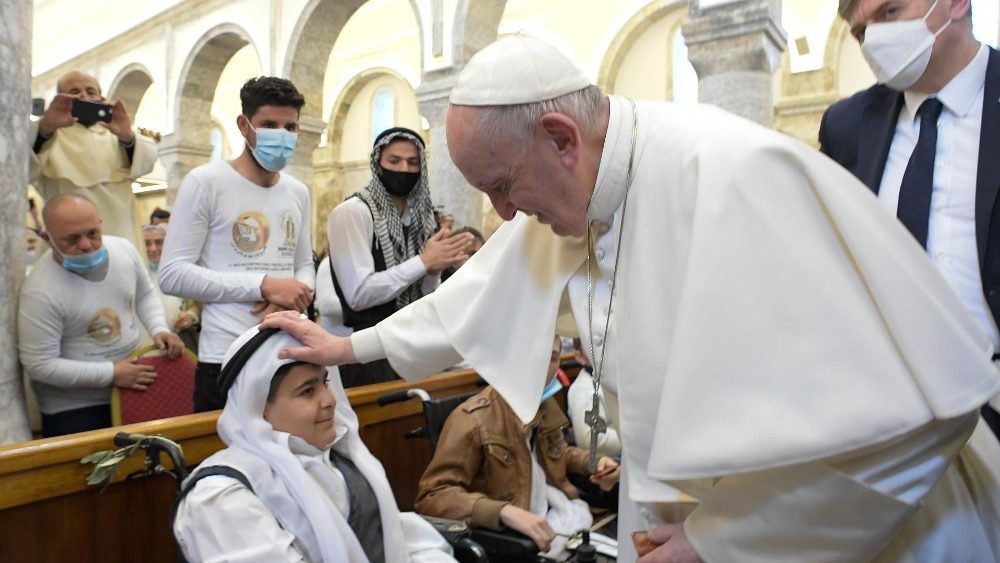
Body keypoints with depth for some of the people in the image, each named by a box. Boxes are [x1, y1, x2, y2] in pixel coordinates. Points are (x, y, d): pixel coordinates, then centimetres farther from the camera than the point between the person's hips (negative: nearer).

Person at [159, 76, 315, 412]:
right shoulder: (205, 182, -6)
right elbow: (172, 275, -11)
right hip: (228, 359, -5)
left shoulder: (299, 192, 11)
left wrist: (293, 299, -8)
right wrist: (264, 285, -18)